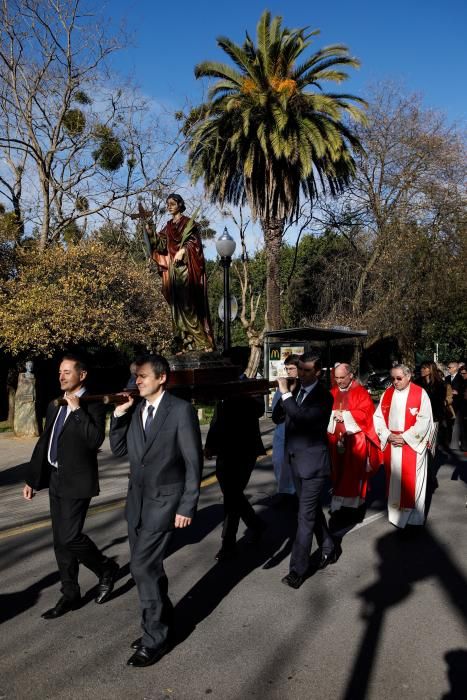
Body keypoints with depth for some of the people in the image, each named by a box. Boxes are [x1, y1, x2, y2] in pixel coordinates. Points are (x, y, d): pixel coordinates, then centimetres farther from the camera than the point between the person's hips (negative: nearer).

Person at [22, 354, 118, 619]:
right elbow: (44, 443, 15)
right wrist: (32, 479, 14)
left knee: (69, 537, -9)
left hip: (77, 481, -7)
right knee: (60, 541, 12)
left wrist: (77, 409, -23)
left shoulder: (93, 405, -12)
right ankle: (70, 595, 25)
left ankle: (107, 568, 17)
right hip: (55, 479, 7)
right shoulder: (55, 405, 11)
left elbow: (95, 441, -25)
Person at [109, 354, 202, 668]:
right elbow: (119, 450, 9)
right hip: (138, 498, 6)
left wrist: (188, 506, -14)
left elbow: (193, 461, -12)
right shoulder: (134, 409, 4)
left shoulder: (181, 410, -14)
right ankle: (161, 622, 34)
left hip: (165, 500, -6)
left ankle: (155, 638, 10)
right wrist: (118, 415, -5)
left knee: (143, 565, -9)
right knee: (146, 565, 14)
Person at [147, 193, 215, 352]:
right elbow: (161, 245, 10)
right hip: (173, 269, 6)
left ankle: (201, 342, -10)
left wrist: (182, 250, -20)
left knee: (189, 302, -12)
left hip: (186, 268, -6)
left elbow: (194, 241, -6)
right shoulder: (168, 227, 19)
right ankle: (186, 343, 3)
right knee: (177, 304, 1)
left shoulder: (188, 223, 4)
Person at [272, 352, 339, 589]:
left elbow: (302, 416, -31)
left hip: (313, 462, -7)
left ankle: (298, 568, 6)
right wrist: (287, 394, -10)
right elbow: (277, 418, 3)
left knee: (305, 516, -3)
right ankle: (329, 548, 40)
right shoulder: (295, 391, 5)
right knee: (312, 509, 21)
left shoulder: (323, 396, -15)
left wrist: (286, 393, -26)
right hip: (296, 461, 7)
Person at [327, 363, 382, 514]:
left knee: (353, 472, -1)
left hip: (355, 438, -4)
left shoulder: (360, 392, -3)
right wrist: (333, 414, -12)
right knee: (338, 471, 8)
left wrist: (344, 414, -13)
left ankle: (352, 501, 8)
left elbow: (365, 413, -11)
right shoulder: (332, 392, 10)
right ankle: (338, 502, 18)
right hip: (336, 437, 4)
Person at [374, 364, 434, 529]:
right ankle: (395, 514, 23)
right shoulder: (387, 393, 6)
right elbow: (378, 417, 5)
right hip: (391, 444, 4)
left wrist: (405, 437, -14)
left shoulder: (420, 394, -7)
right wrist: (388, 435, -8)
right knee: (393, 479, 11)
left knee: (411, 481, 1)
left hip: (412, 444, -4)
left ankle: (413, 516, 14)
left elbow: (424, 421, -12)